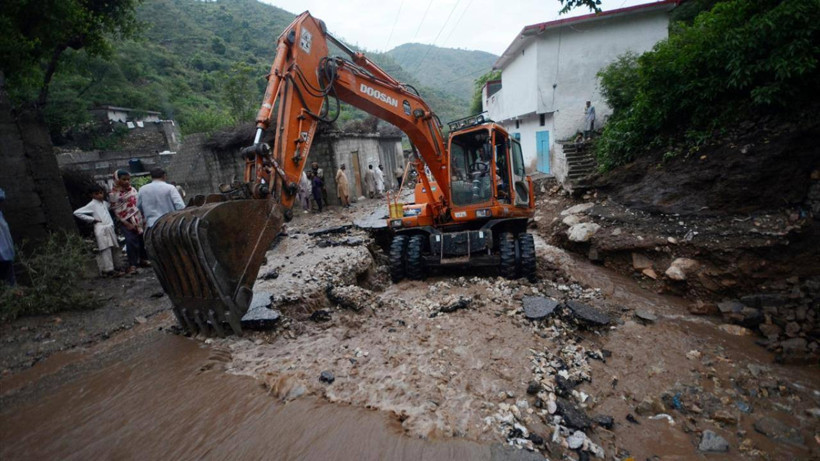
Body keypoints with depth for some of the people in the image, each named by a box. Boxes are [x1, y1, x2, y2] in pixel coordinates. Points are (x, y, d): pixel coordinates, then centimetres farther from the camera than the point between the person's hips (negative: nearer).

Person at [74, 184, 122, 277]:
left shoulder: (105, 203, 16)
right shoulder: (92, 204, -1)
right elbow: (77, 212, -5)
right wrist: (92, 219, -5)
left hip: (109, 228, 7)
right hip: (101, 230, -7)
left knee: (111, 249, 7)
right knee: (105, 250, -9)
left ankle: (104, 271, 15)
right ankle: (109, 270, -8)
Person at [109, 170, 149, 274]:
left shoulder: (133, 189, 8)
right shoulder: (113, 194, -6)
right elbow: (116, 211, -7)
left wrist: (143, 219, 9)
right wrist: (127, 223, -13)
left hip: (139, 219, 5)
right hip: (126, 221, -5)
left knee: (142, 239, 9)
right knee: (131, 241, -10)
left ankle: (143, 259, 25)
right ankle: (132, 265, -2)